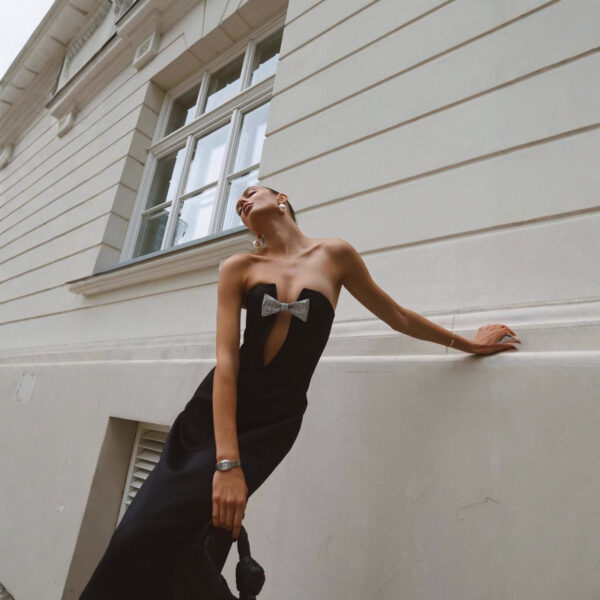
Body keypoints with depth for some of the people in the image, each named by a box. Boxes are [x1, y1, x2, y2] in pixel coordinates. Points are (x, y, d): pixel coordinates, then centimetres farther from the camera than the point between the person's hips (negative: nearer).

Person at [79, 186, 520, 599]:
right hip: (212, 411, 2)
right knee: (140, 531, -2)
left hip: (272, 423, -2)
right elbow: (226, 360, -8)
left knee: (165, 533, -12)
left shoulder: (334, 255, 1)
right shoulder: (239, 267, 1)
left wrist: (469, 344, 22)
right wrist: (227, 463, -16)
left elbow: (397, 317, 11)